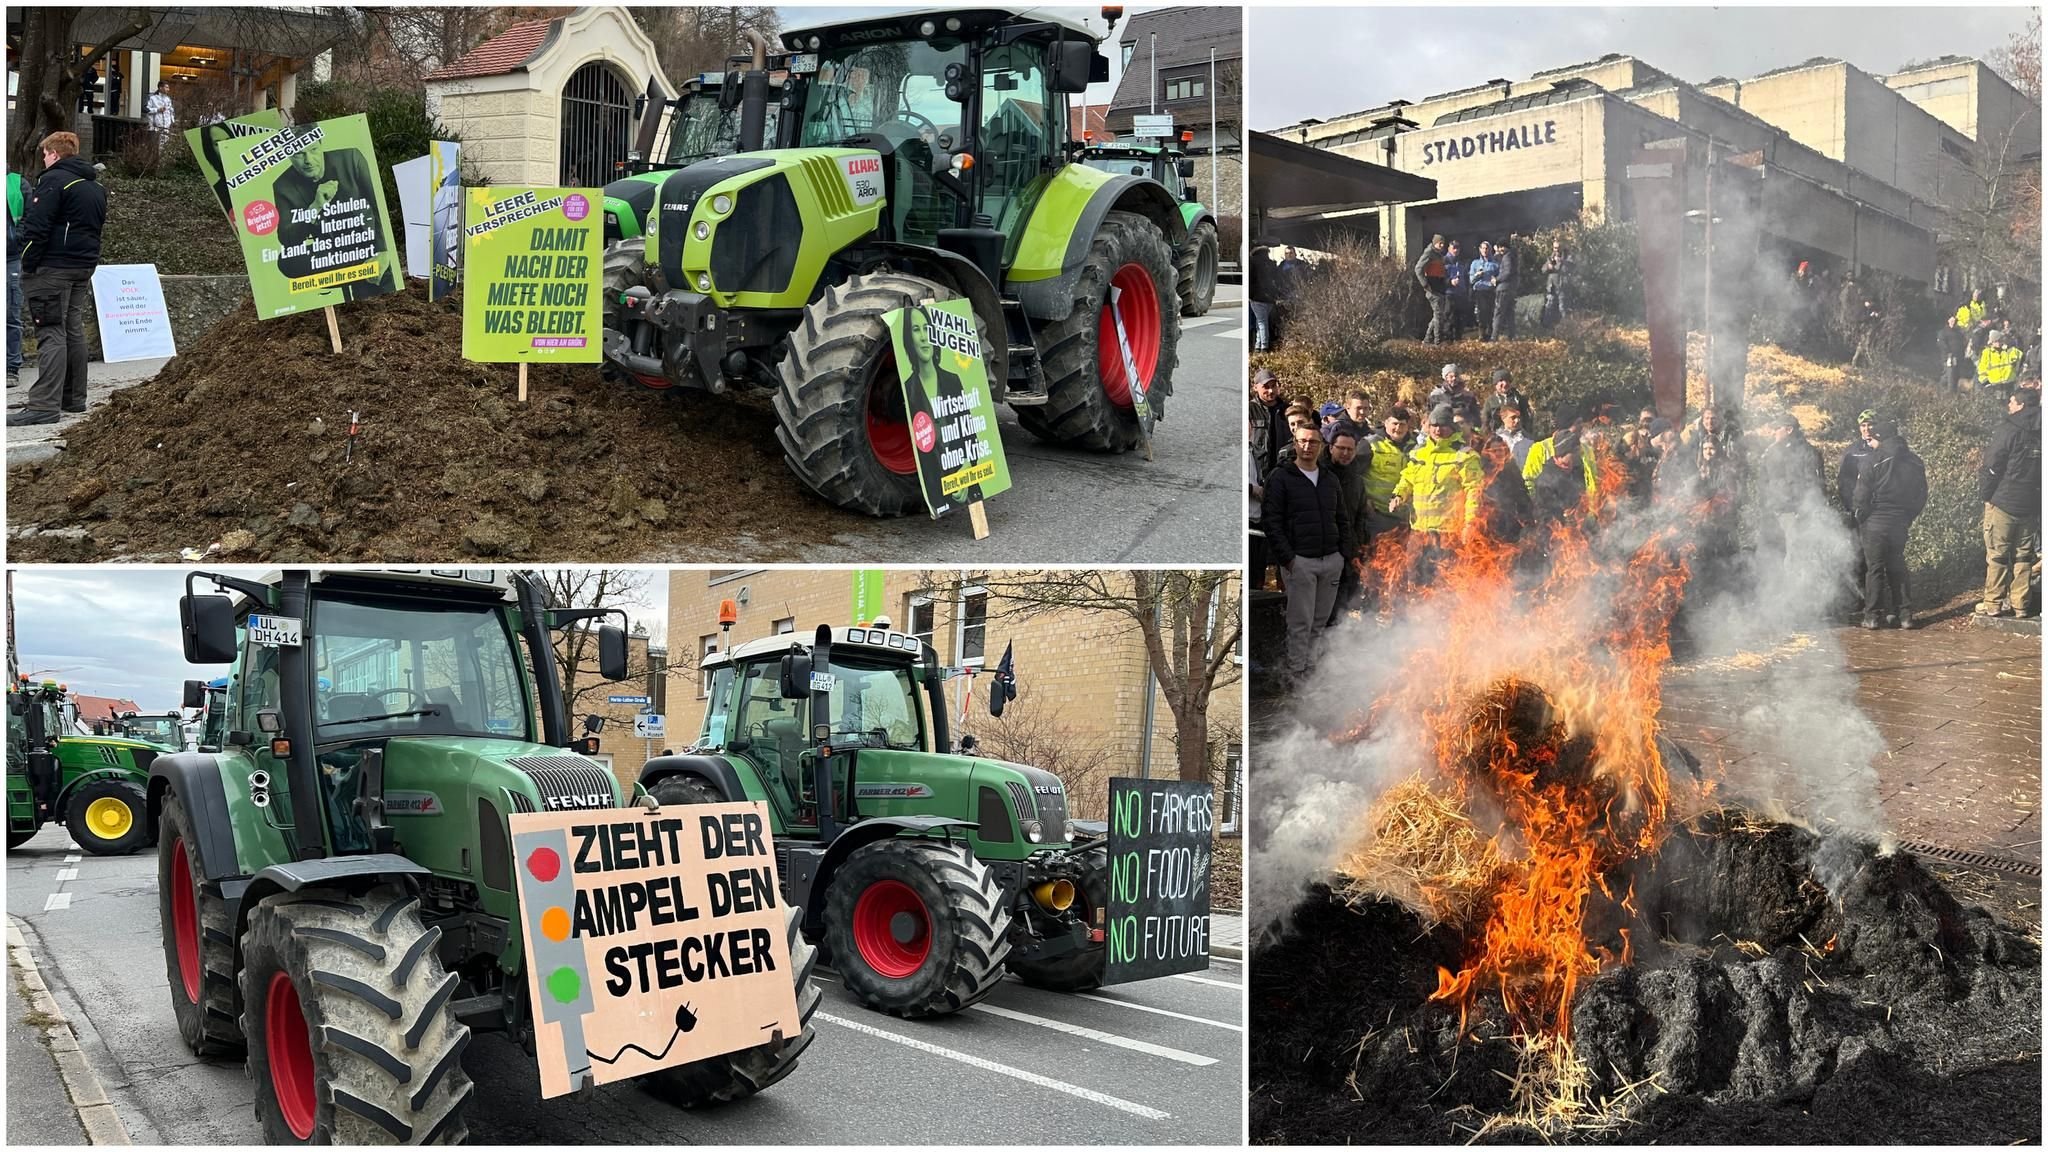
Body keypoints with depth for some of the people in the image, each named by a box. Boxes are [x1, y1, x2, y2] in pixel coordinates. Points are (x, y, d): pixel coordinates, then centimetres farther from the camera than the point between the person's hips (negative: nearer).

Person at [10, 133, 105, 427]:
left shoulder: (53, 180, -11)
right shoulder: (96, 187, 17)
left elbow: (37, 228, -16)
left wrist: (28, 267, -11)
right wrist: (87, 261, 20)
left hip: (53, 268, -8)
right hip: (84, 268, 8)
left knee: (51, 333, -11)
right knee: (73, 330, 14)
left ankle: (45, 405, -16)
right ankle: (73, 398, 19)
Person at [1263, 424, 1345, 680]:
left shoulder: (1331, 479, 16)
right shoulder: (1281, 478, -2)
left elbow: (1342, 519, 21)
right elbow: (1271, 521, -7)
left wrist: (1342, 553, 9)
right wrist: (1287, 558, -13)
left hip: (1332, 560, 5)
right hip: (1300, 560, -5)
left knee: (1320, 621, 7)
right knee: (1300, 623, -5)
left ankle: (1311, 667, 13)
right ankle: (1297, 674, -1)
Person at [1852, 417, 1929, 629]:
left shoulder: (1874, 459, -11)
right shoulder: (1914, 462, 7)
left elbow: (1862, 494, -12)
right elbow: (1921, 495, 11)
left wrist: (1860, 517, 1)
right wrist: (1908, 517, 17)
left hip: (1876, 522, -5)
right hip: (1900, 523, 5)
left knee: (1874, 568, 0)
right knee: (1897, 567, 14)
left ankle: (1873, 615, -1)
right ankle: (1904, 613, 12)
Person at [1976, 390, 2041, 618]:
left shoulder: (2009, 429, -11)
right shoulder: (2040, 432, 7)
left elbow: (1992, 466, -12)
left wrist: (1984, 494, 0)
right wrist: (2038, 499, 18)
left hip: (2003, 502, -6)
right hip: (2031, 505, 6)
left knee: (1997, 555, -1)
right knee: (2023, 556, 10)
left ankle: (1993, 603, 1)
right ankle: (2020, 604, 11)